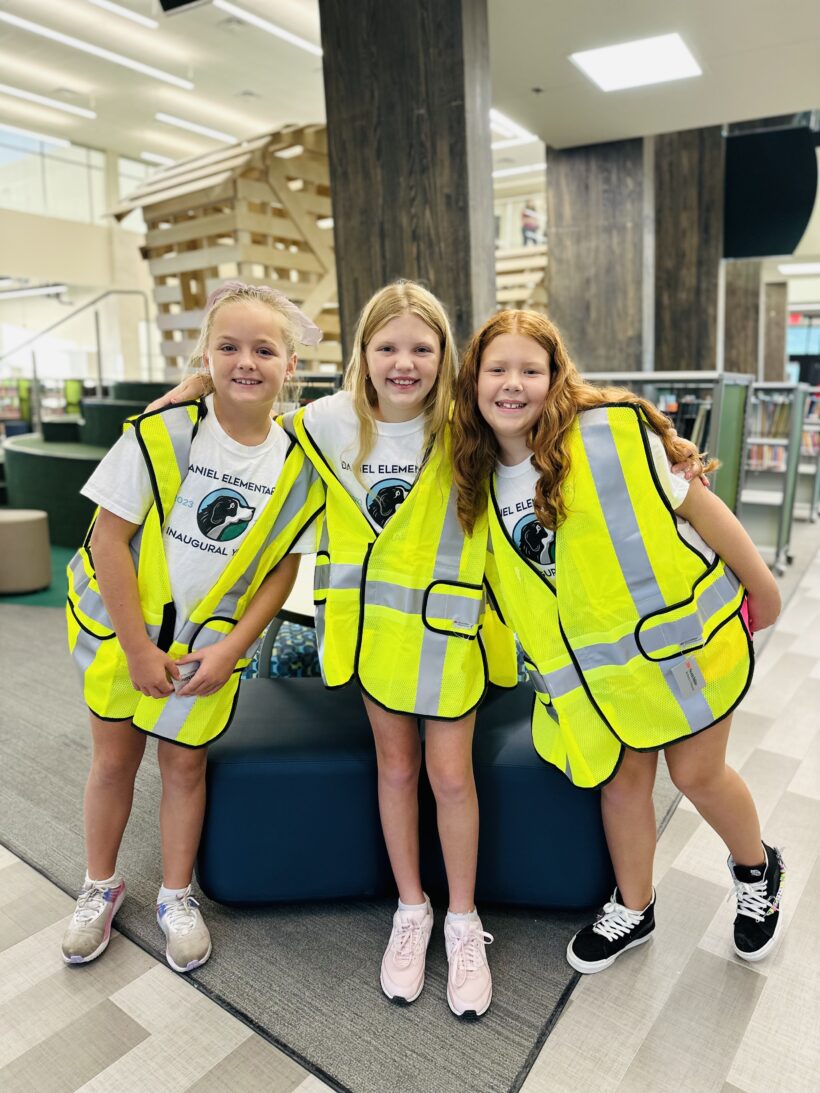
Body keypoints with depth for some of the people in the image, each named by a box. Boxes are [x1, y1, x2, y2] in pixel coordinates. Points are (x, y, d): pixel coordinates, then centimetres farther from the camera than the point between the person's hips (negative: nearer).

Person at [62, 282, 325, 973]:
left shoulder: (298, 463, -11)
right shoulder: (163, 432, -18)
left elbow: (283, 565, -3)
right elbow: (108, 537, -15)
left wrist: (230, 648, -11)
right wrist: (139, 648, -15)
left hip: (211, 645, 1)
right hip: (122, 626, 0)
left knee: (185, 764, 12)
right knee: (115, 757, 14)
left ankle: (176, 896, 35)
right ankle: (101, 886, 39)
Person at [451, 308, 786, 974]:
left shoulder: (612, 433, -19)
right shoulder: (482, 478, -3)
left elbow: (698, 506, -11)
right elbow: (508, 579, 11)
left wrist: (762, 589, -3)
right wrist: (548, 648, 6)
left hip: (681, 633, -4)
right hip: (595, 663, 4)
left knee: (696, 771, 8)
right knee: (621, 780, 13)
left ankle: (758, 871, 42)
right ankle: (634, 909, 38)